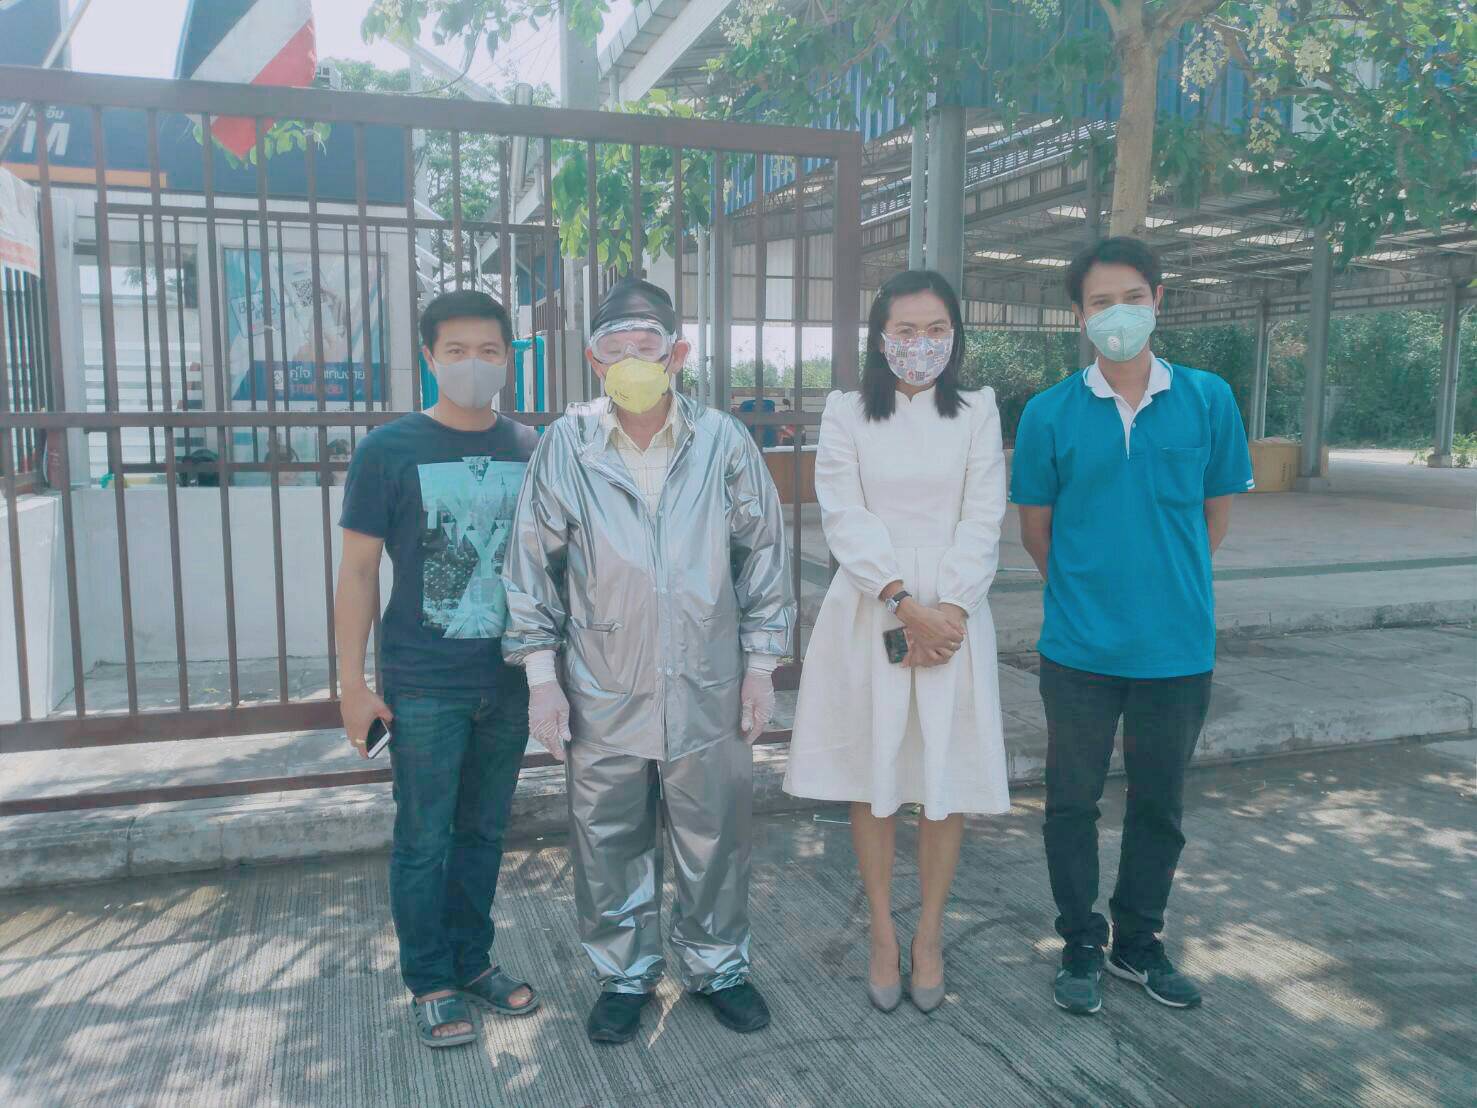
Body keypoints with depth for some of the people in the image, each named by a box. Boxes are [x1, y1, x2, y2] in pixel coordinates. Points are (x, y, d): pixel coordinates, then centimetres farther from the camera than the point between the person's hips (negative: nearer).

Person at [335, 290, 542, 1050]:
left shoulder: (529, 449, 3)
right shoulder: (389, 450, -6)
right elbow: (359, 568, -4)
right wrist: (353, 681, -6)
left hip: (509, 681, 3)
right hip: (423, 686, -3)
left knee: (484, 830, 16)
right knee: (424, 838, 7)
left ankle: (472, 960, 33)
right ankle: (430, 983, 25)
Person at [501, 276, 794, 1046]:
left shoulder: (723, 441, -4)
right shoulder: (564, 446, -5)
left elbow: (763, 556, 3)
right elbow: (532, 567, 1)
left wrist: (760, 666, 3)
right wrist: (541, 677, 0)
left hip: (707, 686, 0)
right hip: (602, 692, 0)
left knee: (714, 835, 13)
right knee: (609, 842, 13)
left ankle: (716, 965, 37)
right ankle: (623, 973, 35)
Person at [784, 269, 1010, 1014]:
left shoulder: (977, 411, 7)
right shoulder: (846, 413, 4)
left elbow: (983, 519, 0)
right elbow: (844, 518, -5)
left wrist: (950, 608, -13)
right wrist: (904, 603, -15)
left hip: (952, 614, 1)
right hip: (869, 615, 0)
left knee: (949, 780, 5)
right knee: (873, 782, 7)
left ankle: (929, 934, 22)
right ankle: (882, 933, 22)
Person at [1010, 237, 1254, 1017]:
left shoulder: (1208, 400, -3)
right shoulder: (1049, 413, -6)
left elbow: (1217, 514, 8)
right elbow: (1036, 528, 4)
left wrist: (1171, 587, 11)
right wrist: (1087, 589, 9)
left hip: (1179, 646, 1)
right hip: (1080, 649, -1)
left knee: (1159, 805, 15)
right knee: (1072, 801, 10)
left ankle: (1138, 942, 35)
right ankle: (1081, 945, 30)